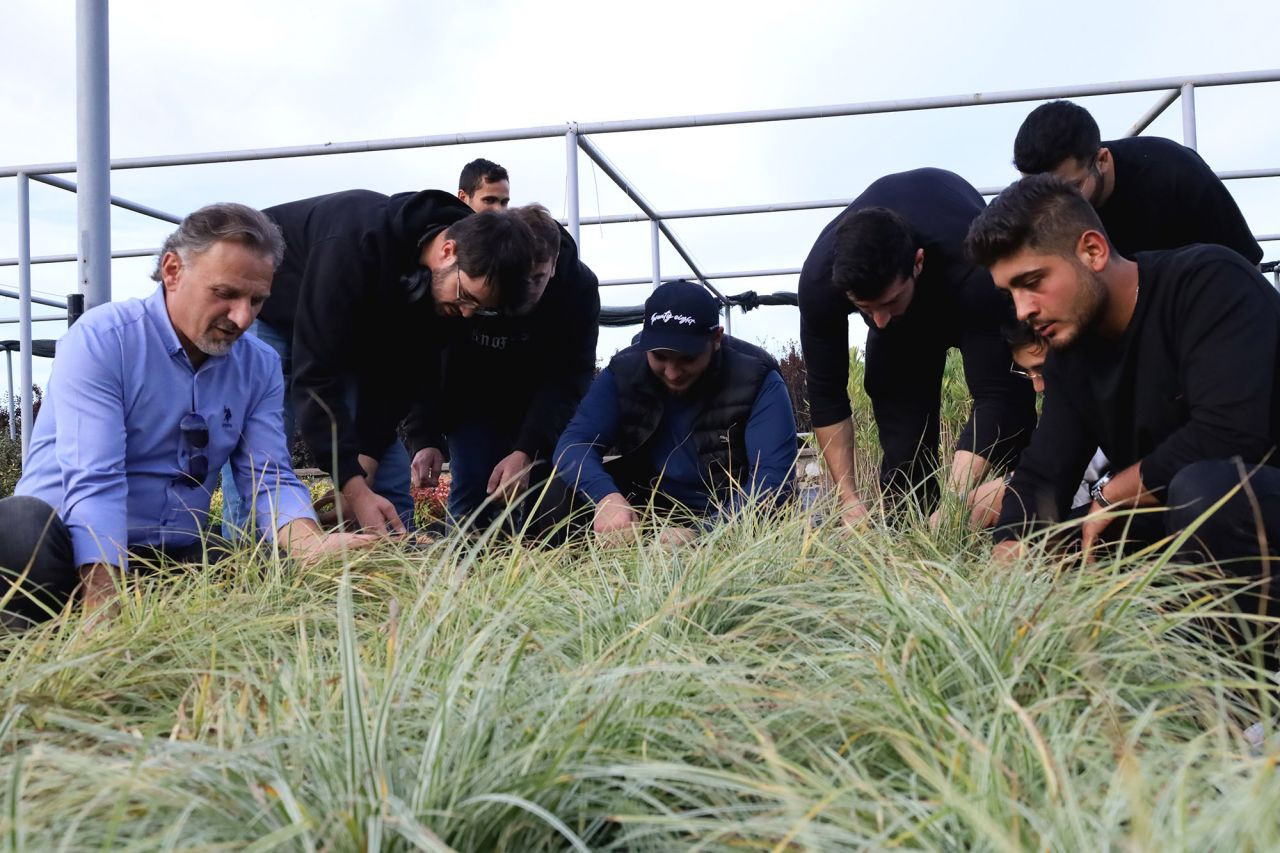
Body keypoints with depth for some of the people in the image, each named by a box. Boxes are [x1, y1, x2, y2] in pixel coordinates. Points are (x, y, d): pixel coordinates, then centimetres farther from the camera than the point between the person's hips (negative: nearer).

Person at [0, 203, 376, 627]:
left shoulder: (261, 366, 4)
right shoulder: (101, 340, -12)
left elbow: (270, 480, -4)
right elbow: (93, 481, -23)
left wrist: (312, 545, -27)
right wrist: (104, 611, -34)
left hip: (177, 558, 3)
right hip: (69, 546, -3)